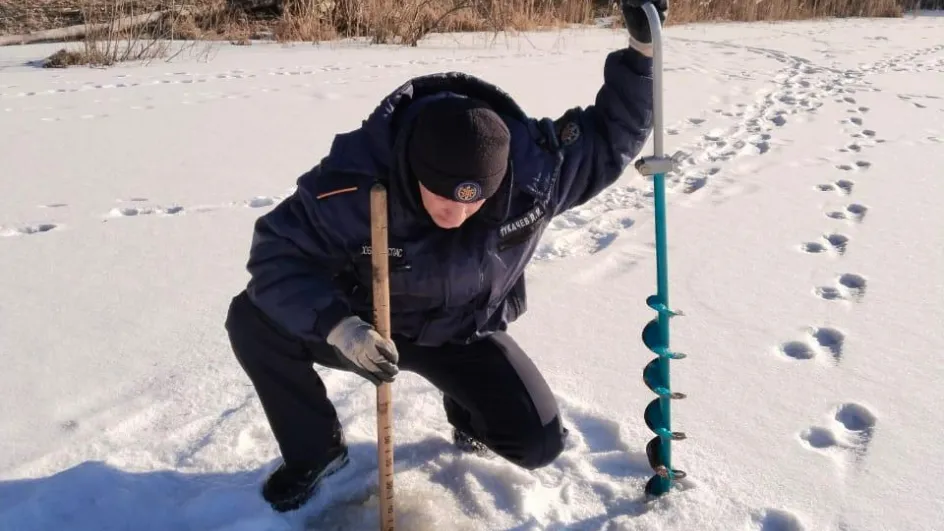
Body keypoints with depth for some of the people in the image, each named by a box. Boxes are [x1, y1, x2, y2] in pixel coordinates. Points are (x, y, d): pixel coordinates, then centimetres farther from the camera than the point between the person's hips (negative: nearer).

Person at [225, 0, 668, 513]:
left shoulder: (536, 166, -27)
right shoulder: (356, 182, -35)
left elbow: (612, 136, -10)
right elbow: (277, 251, -28)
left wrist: (640, 50, -24)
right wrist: (336, 325, -45)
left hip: (466, 334, 1)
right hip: (368, 324, -1)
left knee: (539, 442, -14)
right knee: (253, 320, -24)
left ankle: (467, 408, 23)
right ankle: (315, 450, 1)